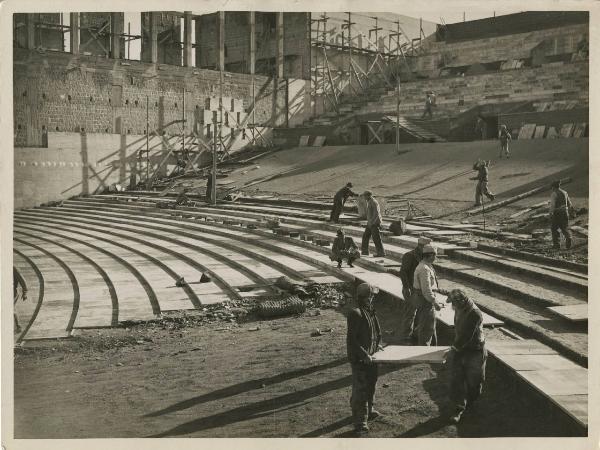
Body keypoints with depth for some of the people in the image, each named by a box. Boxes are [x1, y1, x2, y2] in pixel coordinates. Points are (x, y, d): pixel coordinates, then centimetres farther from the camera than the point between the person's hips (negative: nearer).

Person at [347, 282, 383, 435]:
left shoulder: (370, 311, 4)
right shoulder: (356, 314, -24)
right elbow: (352, 340, -23)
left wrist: (376, 345, 9)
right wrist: (364, 355, -23)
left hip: (370, 355, 9)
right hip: (359, 359, -9)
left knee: (371, 383, 24)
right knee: (360, 389, -2)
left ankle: (368, 410, 45)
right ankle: (360, 423, 6)